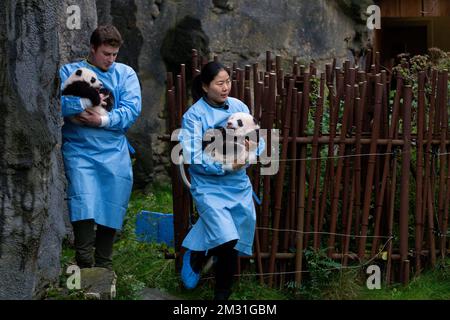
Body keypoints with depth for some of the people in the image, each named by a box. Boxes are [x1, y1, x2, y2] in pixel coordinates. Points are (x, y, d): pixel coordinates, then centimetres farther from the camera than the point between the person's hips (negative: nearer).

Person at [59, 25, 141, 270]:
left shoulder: (125, 74, 12)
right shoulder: (69, 72, 9)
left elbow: (132, 109, -3)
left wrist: (103, 121, -16)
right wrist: (85, 103, -20)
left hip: (114, 152, 2)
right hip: (80, 150, -2)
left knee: (111, 210, 4)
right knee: (84, 204, -19)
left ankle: (104, 266, 18)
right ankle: (84, 266, -17)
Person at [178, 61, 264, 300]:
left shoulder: (239, 107, 3)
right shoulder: (194, 116, -11)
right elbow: (193, 157, -17)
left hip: (239, 186, 5)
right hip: (210, 187, -5)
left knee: (233, 245, 8)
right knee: (226, 239, -20)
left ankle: (222, 293, 26)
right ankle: (196, 256, 11)